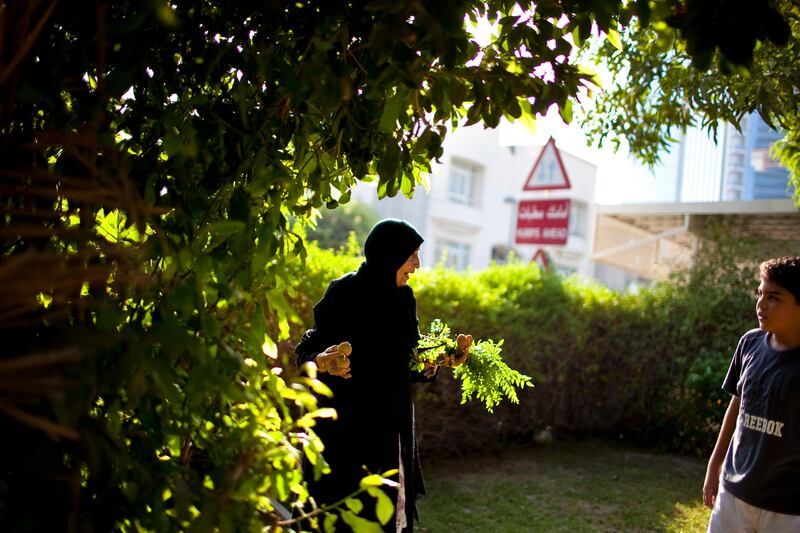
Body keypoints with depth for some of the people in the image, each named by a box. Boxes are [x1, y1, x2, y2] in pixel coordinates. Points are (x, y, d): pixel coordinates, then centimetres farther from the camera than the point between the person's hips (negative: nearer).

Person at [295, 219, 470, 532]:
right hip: (346, 424, -6)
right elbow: (309, 350, -11)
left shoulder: (403, 297, 7)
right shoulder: (343, 293, -12)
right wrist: (324, 362, -31)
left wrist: (442, 360, 0)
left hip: (390, 425, 6)